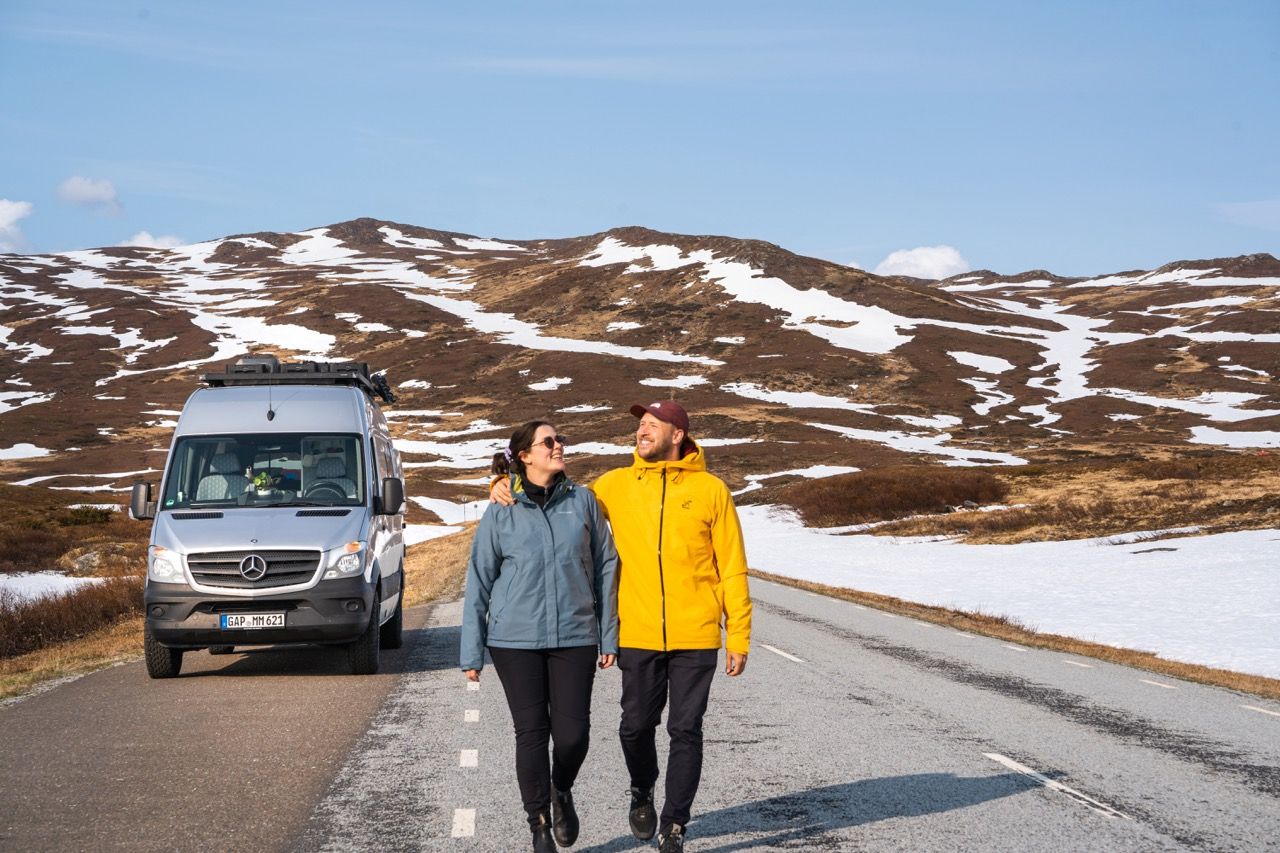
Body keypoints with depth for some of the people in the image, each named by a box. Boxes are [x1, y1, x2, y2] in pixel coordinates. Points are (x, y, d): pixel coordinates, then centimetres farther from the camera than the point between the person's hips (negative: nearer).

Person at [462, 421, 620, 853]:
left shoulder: (583, 501, 3)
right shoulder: (501, 512, -1)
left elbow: (605, 569, 7)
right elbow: (479, 582, 2)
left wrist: (608, 637, 4)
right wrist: (472, 652, 0)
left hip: (575, 637, 1)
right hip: (515, 639, -1)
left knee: (572, 733, -1)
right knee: (531, 732, 2)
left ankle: (561, 792, 31)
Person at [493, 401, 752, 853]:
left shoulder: (710, 490, 0)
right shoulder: (615, 486, 6)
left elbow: (732, 567, 2)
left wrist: (739, 636, -1)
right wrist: (509, 487, 0)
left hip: (695, 638, -2)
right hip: (638, 636, 2)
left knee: (685, 731, 3)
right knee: (636, 726, 9)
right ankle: (642, 793, 38)